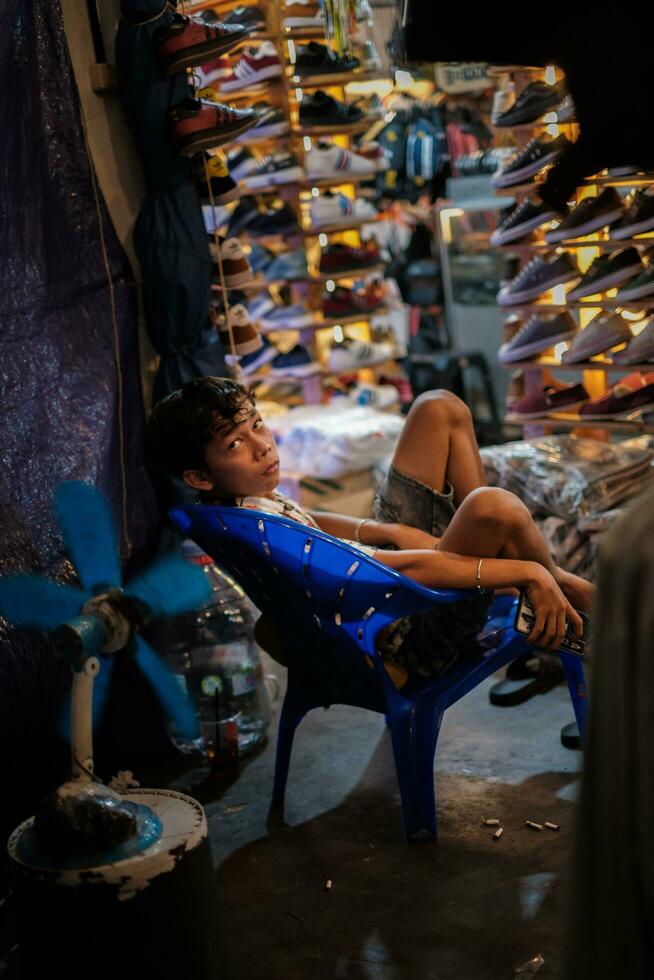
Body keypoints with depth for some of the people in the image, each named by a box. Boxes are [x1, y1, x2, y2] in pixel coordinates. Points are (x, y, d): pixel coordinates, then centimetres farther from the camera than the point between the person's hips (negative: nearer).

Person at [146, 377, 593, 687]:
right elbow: (406, 570, -31)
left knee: (440, 409, 10)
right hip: (409, 638, -10)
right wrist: (529, 574, -28)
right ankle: (559, 584, -1)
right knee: (492, 506, -37)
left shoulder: (243, 500, -2)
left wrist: (391, 531, -2)